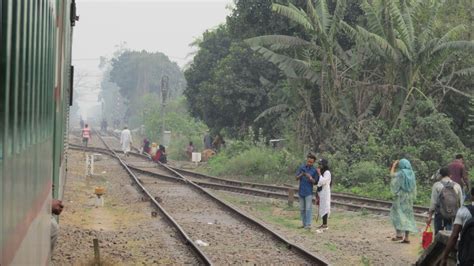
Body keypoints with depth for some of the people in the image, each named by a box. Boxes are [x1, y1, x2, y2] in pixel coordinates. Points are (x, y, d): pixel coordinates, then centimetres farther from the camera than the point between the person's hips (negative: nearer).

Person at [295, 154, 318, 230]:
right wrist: (301, 175, -19)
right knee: (302, 209, 7)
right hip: (301, 191, 3)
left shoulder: (314, 170, -4)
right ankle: (304, 223, 14)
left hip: (309, 192, -3)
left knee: (308, 208, -8)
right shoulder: (301, 167, 3)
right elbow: (296, 178, 2)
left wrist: (310, 178, -22)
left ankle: (308, 224, -9)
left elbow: (315, 182, -2)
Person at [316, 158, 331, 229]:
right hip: (320, 192, 9)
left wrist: (319, 173, -15)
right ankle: (323, 223, 15)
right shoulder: (321, 172, 15)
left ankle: (325, 224, -7)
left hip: (325, 192, -9)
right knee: (322, 207, 10)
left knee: (324, 207, -8)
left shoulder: (327, 173, -12)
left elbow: (322, 182, -22)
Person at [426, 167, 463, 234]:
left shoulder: (437, 185, -4)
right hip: (453, 216, 2)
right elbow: (461, 203, 6)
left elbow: (433, 202, -5)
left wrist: (429, 216, 1)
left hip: (440, 214, -2)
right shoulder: (457, 186, 4)